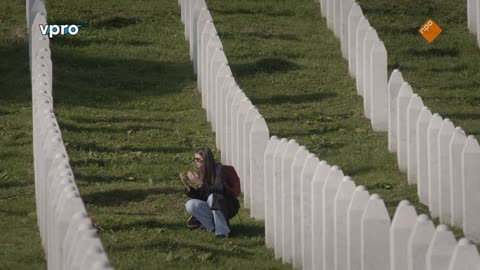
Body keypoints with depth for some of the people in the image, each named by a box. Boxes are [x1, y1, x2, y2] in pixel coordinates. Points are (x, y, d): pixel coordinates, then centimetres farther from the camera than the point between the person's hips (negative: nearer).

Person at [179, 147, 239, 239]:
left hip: (227, 206, -5)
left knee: (212, 196, -35)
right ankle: (213, 225, -4)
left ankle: (222, 231, -26)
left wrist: (200, 184, -35)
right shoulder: (201, 173, 1)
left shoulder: (218, 168, -16)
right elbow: (199, 196, 0)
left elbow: (219, 189, -30)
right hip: (211, 208, 5)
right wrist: (187, 185, -14)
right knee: (190, 205, -18)